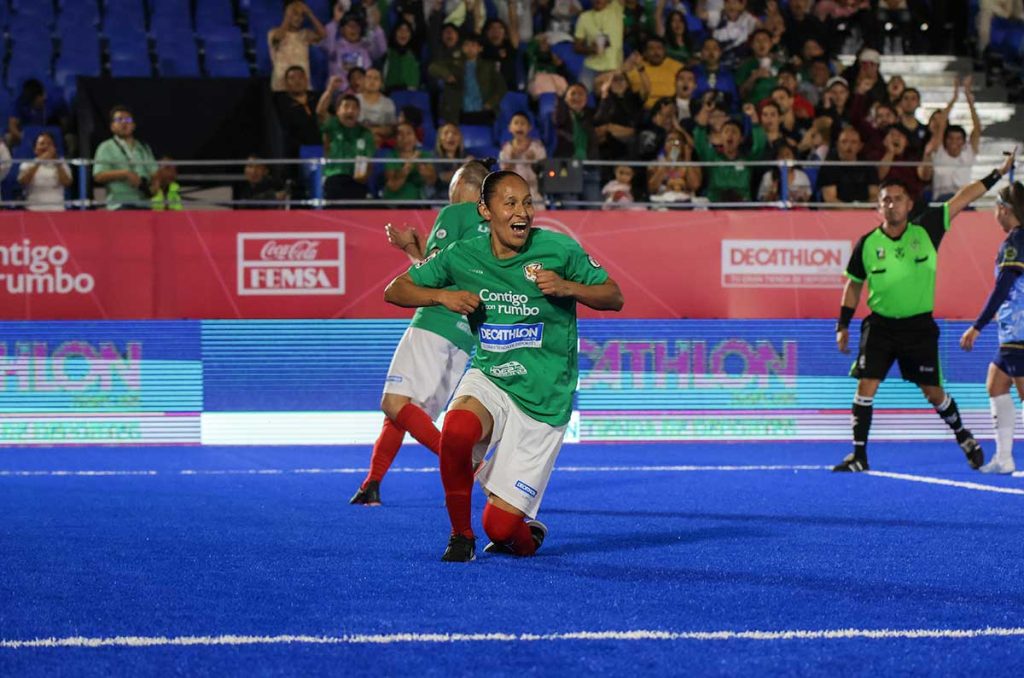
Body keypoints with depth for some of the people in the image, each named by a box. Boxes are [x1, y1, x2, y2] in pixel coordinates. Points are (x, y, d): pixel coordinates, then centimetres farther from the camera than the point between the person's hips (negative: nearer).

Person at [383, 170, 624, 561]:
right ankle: (461, 535, -9)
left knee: (500, 525, -8)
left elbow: (614, 297, -2)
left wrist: (567, 287, -21)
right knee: (457, 429, -35)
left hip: (543, 400, -2)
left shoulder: (559, 250, -10)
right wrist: (442, 295, -15)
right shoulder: (462, 256, -3)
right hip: (488, 381, 2)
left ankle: (527, 536, 33)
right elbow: (395, 291, 5)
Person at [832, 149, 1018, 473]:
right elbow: (854, 285, 9)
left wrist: (997, 174, -5)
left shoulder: (926, 230, -6)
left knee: (933, 392, 8)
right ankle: (859, 455, -1)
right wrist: (842, 326, 7)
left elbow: (961, 199, -3)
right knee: (865, 388, -9)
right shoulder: (866, 245, -5)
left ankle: (963, 437, 33)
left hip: (919, 326, 0)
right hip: (880, 325, 0)